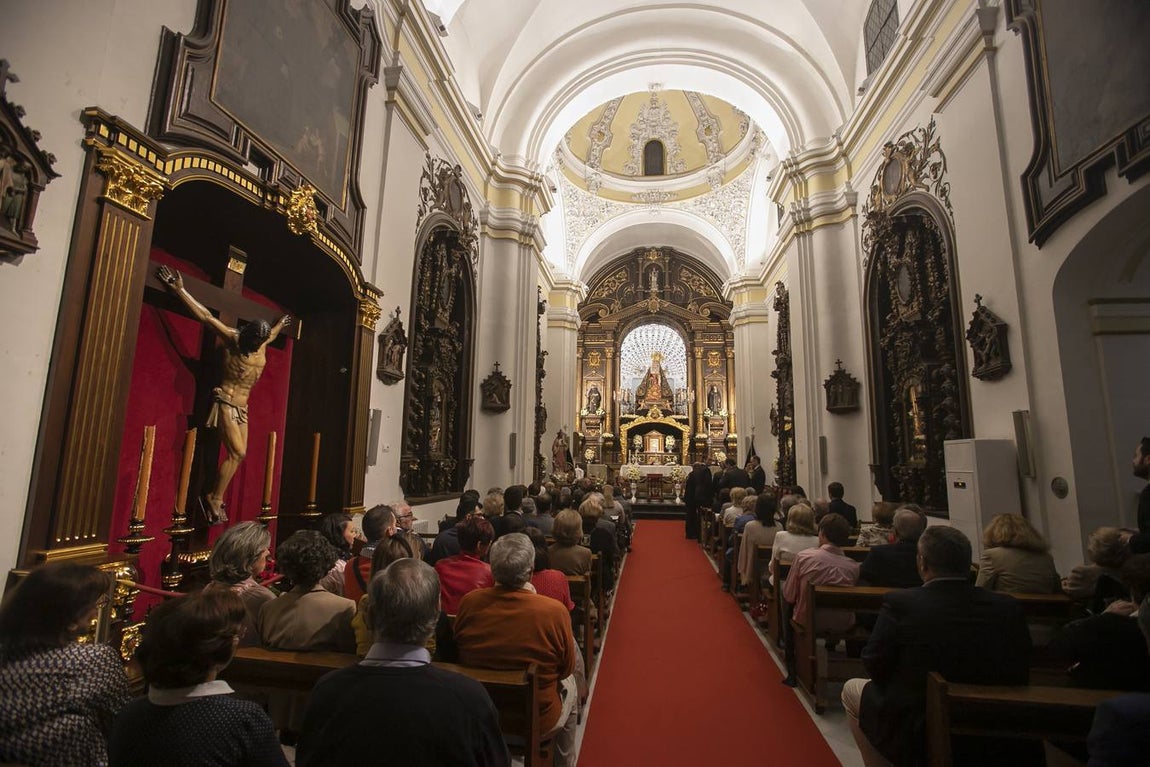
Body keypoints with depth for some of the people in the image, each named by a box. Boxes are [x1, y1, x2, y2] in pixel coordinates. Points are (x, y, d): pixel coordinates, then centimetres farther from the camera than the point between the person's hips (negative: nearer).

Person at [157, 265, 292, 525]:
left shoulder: (262, 342, 5)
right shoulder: (233, 338, -11)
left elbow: (272, 334, 30)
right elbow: (207, 317, -15)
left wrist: (280, 325, 48)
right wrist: (179, 290, -19)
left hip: (242, 406, 7)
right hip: (226, 402, -7)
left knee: (239, 454, 2)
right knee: (236, 453, -11)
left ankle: (215, 498, 11)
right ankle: (215, 498, 2)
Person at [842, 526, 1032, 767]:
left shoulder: (900, 603, -21)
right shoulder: (1009, 608, -10)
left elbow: (875, 665, -11)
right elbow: (1020, 676, 2)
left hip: (914, 738, -4)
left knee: (852, 689, 22)